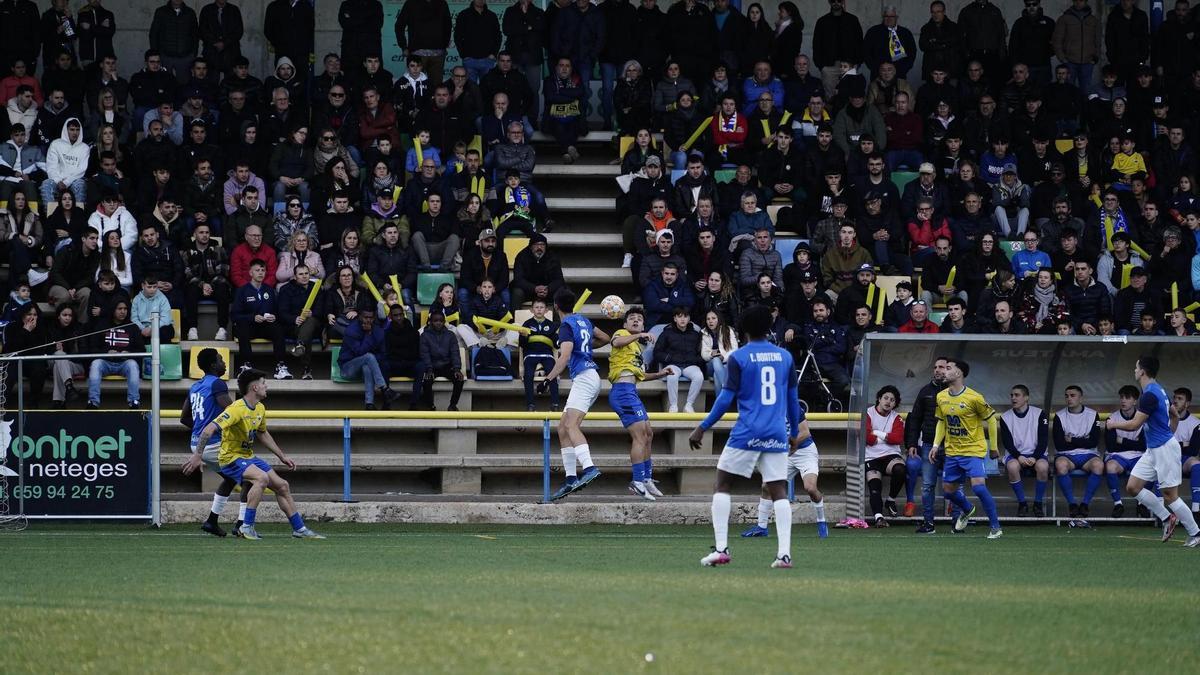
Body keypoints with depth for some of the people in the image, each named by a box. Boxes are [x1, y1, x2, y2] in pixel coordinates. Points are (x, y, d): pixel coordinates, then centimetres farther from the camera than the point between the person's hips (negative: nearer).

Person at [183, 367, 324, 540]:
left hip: (248, 457, 9)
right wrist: (197, 455, -33)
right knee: (262, 477, -32)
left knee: (282, 485, 5)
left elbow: (263, 434, 24)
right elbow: (209, 430, -29)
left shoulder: (260, 409, 6)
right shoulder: (237, 409, -24)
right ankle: (246, 527, -25)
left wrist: (282, 456, 25)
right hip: (231, 458, -9)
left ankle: (299, 529, 17)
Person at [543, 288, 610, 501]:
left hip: (584, 378, -10)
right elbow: (605, 338, 30)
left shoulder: (567, 325, -8)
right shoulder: (583, 320, 17)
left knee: (571, 425, -25)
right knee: (563, 429, 10)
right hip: (589, 378, 10)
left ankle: (589, 468, -44)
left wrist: (548, 379, -25)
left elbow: (564, 357, -21)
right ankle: (571, 479, 5)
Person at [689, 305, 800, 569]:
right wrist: (794, 432, 26)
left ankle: (721, 549, -2)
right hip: (777, 435, 4)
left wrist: (702, 428, -1)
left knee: (722, 485, 8)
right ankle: (784, 552, -8)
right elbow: (793, 398, 15)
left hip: (747, 433, -3)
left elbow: (726, 398, -7)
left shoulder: (738, 358, -3)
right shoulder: (785, 357, 9)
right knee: (779, 491, 4)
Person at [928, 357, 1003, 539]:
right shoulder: (941, 397, 2)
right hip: (952, 451, 7)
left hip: (974, 450, -7)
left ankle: (996, 527, -10)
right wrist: (936, 445, 6)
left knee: (978, 487, -20)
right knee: (948, 490, 12)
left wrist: (993, 447, 0)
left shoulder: (974, 398, -16)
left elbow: (991, 419, -5)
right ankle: (967, 510, 44)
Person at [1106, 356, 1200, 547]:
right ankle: (1167, 518, 12)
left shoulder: (1150, 395, -19)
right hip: (1153, 449, 10)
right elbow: (1174, 415, 23)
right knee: (1132, 487, 6)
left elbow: (1134, 424, -20)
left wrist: (1114, 424, -4)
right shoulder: (1158, 390, 12)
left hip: (1165, 448, -10)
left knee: (1170, 495, -6)